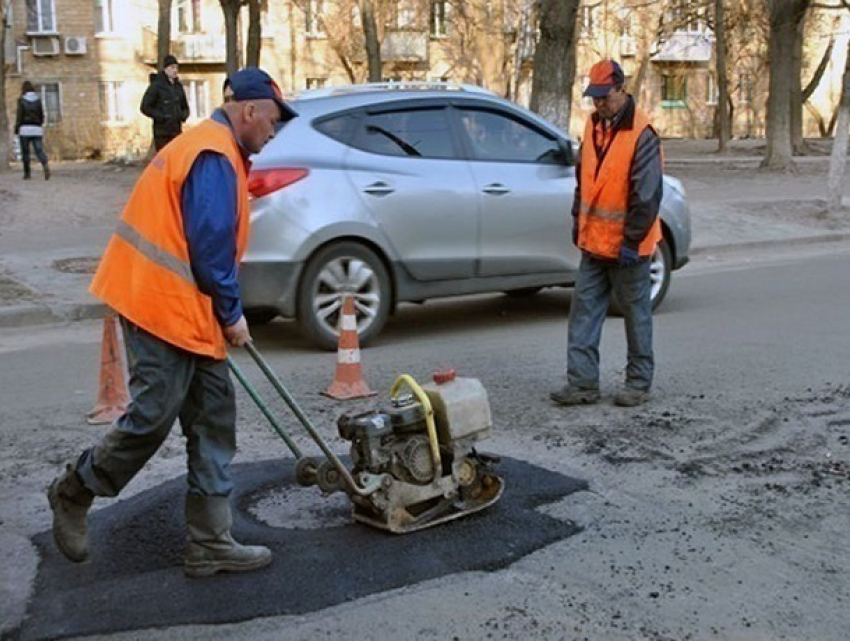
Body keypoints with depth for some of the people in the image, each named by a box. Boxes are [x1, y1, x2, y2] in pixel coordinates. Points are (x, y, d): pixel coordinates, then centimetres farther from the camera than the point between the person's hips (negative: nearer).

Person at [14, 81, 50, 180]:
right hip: (37, 129, 3)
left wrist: (16, 130, -2)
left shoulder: (22, 100, -4)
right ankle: (46, 165, -30)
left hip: (25, 129, -3)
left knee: (25, 152, 7)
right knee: (39, 150, -2)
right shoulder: (38, 100, 6)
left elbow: (19, 116, -7)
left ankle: (27, 174, 10)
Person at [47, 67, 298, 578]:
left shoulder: (211, 149, 19)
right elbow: (211, 247, -20)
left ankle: (211, 543, 14)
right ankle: (74, 493, 23)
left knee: (213, 419, 9)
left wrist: (224, 312, 22)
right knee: (153, 417, -2)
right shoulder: (214, 157, -15)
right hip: (165, 307, -11)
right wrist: (232, 313, -8)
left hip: (186, 311, 11)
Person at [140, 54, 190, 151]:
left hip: (176, 131, 6)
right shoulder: (156, 85, -6)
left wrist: (184, 115, 1)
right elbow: (145, 107, -7)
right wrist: (160, 116, -17)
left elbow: (185, 107, 23)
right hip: (162, 133, -6)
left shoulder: (178, 86, 13)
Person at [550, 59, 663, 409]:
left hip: (626, 246, -7)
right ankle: (583, 383, 11)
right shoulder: (593, 125, 7)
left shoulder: (642, 134, -16)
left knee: (636, 314, 7)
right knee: (584, 311, 6)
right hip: (593, 241, 7)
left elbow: (647, 194, -18)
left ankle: (640, 383, 19)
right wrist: (578, 220, 15)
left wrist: (632, 240, -18)